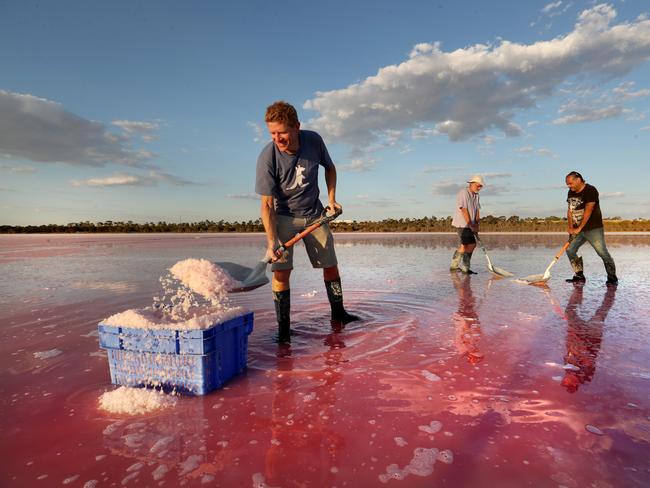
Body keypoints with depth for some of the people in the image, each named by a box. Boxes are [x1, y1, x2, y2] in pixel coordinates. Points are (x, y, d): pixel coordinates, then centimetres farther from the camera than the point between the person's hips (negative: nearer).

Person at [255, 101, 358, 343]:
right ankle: (283, 327, 0)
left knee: (330, 265, 8)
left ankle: (338, 313, 28)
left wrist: (331, 199, -3)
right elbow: (267, 205, -22)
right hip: (283, 217, -3)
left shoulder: (314, 141, -15)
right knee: (281, 270, -13)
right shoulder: (267, 157, -24)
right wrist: (271, 241, -30)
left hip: (314, 214, 3)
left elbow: (330, 168, 6)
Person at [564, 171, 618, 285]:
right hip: (578, 229, 7)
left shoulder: (590, 190, -13)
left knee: (602, 252, -9)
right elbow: (570, 211, 9)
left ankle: (612, 278, 2)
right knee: (570, 250, 2)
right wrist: (571, 228, -2)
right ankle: (579, 276, 11)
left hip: (593, 228, -7)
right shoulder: (570, 193, 11)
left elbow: (588, 211, -18)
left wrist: (579, 228, -17)